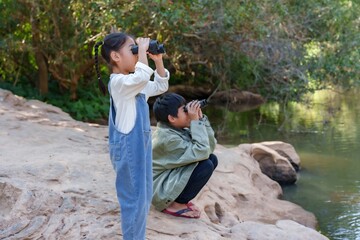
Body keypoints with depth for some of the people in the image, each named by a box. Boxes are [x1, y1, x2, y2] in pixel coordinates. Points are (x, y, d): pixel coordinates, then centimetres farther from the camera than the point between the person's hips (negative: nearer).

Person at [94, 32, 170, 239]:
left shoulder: (135, 83, 13)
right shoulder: (119, 82, -17)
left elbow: (161, 86, 22)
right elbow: (142, 76, -36)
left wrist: (158, 60, 10)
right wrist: (143, 49, -22)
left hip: (141, 146, 10)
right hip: (129, 149, -10)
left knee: (145, 197, 16)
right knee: (134, 199, -4)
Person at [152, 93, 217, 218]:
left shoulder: (178, 129, 2)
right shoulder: (168, 138, -26)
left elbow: (211, 146, 0)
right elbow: (202, 151, -32)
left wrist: (201, 118, -9)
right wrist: (196, 122, -25)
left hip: (170, 177, 9)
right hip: (159, 190, -9)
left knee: (212, 159, 2)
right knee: (206, 165, -22)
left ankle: (178, 198, 7)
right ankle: (175, 205, -8)